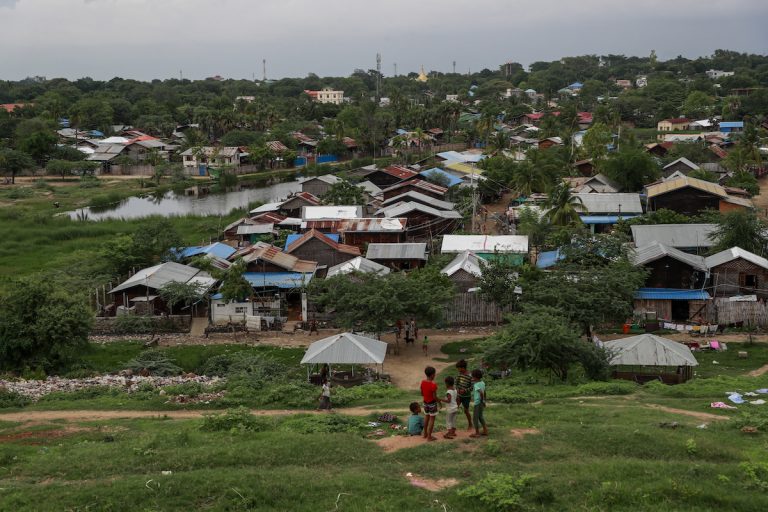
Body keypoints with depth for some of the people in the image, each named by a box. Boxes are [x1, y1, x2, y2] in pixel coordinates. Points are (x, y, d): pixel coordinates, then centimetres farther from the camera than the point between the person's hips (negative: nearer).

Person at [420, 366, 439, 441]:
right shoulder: (433, 384, -24)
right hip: (432, 403, -7)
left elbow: (422, 393, 6)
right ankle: (429, 437, 5)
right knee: (432, 419, 3)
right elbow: (434, 396, -21)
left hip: (425, 402, 7)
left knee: (426, 418, 21)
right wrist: (439, 402, -6)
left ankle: (425, 434, 31)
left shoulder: (423, 382, -4)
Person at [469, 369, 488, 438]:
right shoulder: (482, 383, 5)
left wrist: (482, 400, -18)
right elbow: (484, 393, 12)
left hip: (477, 403, -9)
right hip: (481, 403, 9)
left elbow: (481, 393, -31)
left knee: (475, 418, 3)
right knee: (480, 416, 22)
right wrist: (484, 401, 21)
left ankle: (477, 433, 8)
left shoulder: (476, 385, -19)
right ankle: (485, 430, 25)